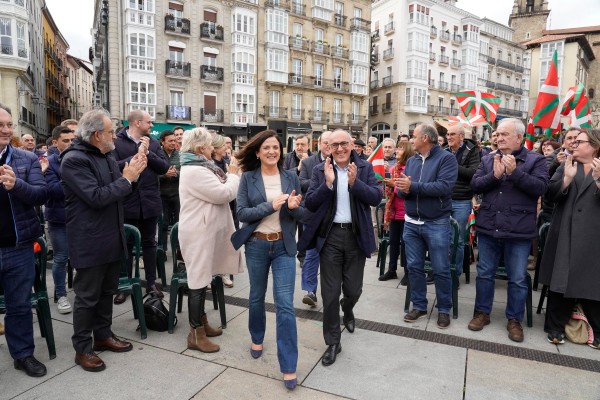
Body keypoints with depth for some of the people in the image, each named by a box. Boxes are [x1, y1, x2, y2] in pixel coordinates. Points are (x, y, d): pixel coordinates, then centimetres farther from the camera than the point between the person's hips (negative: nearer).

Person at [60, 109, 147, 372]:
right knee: (87, 296, 5)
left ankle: (103, 335, 34)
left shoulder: (106, 156, 10)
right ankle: (82, 348, 20)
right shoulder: (74, 159, -17)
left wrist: (131, 173, -2)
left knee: (107, 291, 18)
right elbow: (97, 197, -25)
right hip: (89, 242, -8)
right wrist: (127, 178, -18)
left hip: (111, 237, 8)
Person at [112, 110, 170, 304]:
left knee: (149, 243, 13)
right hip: (127, 202, -3)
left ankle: (151, 282, 25)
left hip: (150, 201, 3)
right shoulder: (116, 142, -6)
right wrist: (137, 156, -21)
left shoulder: (153, 143, 7)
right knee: (126, 244, 10)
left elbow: (164, 167, -2)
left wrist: (148, 154, -13)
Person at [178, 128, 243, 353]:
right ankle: (196, 334, 8)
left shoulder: (198, 167, 15)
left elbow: (217, 192, 19)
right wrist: (233, 175, -6)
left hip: (204, 230, 11)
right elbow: (225, 194, -22)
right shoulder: (195, 171, -20)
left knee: (202, 277, 17)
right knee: (198, 280, -3)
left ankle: (201, 322, 30)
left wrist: (230, 176, 7)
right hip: (199, 232, -11)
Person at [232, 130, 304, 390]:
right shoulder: (248, 178, -3)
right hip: (256, 245, 1)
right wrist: (271, 205, -22)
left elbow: (301, 214, 3)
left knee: (285, 304, -3)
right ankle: (257, 339, 46)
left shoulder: (291, 177, 0)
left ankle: (289, 366, 7)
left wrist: (294, 207, -20)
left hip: (284, 246, 0)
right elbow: (242, 213, -11)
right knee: (257, 296, 18)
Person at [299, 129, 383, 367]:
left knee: (353, 289, 13)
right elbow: (310, 204, -7)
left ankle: (347, 311, 50)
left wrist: (355, 183, -24)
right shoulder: (320, 170, 0)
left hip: (356, 235, 1)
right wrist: (327, 183, -21)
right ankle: (333, 342, 23)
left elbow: (377, 197, -9)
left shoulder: (365, 168, 1)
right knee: (330, 292, 5)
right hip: (330, 236, 0)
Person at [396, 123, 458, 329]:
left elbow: (444, 187, -21)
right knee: (414, 266, 11)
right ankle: (419, 306, 26)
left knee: (441, 269, 5)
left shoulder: (446, 158, -8)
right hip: (411, 223, 6)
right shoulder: (411, 161, 11)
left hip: (437, 223, -5)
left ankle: (444, 309, 22)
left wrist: (413, 186, -21)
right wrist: (403, 189, -17)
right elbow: (400, 189, 7)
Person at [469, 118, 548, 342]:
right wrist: (494, 175, -16)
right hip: (488, 229, 3)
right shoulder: (488, 160, 8)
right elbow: (474, 185, -1)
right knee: (484, 274, 13)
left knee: (518, 279, 9)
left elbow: (541, 187, -14)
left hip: (518, 231, -3)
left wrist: (514, 172, -22)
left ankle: (514, 320, 25)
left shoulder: (535, 160, -1)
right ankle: (482, 312, 29)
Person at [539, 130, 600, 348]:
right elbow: (551, 194, -1)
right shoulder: (566, 165, 10)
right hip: (564, 235, 2)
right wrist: (567, 177, -16)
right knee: (560, 281, 6)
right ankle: (556, 327, 18)